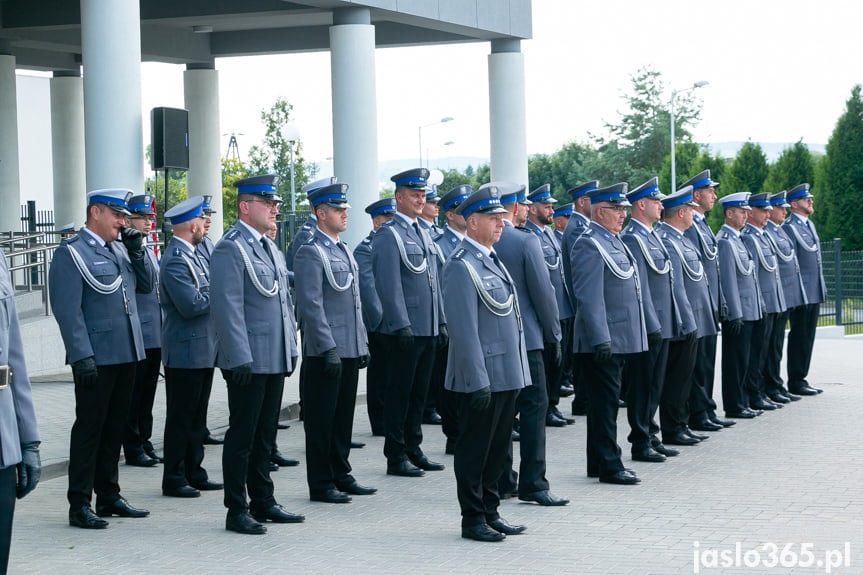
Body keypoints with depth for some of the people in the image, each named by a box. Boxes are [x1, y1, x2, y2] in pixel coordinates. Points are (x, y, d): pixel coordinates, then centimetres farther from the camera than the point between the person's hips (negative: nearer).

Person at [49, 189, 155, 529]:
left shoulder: (119, 249, 16)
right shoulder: (71, 253, -8)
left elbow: (147, 286, 17)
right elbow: (67, 310, -13)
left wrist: (137, 251, 3)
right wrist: (82, 356, -19)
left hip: (126, 354, 8)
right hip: (95, 359, -8)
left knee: (115, 425, 13)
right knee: (89, 427, -4)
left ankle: (108, 497, 22)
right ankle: (79, 506, 0)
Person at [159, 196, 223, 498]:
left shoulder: (192, 254, 14)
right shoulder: (175, 260, -17)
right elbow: (191, 305, -24)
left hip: (203, 349, 10)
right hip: (186, 352, -10)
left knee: (197, 416, 14)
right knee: (181, 418, -2)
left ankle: (194, 473, 22)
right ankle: (174, 480, 5)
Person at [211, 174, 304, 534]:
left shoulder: (268, 246, 16)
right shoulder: (231, 249, -13)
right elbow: (227, 307, -18)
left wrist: (291, 347, 18)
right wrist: (240, 357, -21)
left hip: (275, 360, 9)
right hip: (248, 362, -9)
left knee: (265, 435, 14)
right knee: (242, 436, -2)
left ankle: (263, 502, 23)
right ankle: (236, 512, 3)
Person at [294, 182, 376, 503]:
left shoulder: (343, 251, 16)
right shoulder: (310, 253, -11)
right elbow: (310, 305, -17)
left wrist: (362, 344, 17)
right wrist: (328, 349, -20)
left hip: (349, 350, 8)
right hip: (326, 353, -8)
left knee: (343, 416, 13)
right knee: (321, 419, -1)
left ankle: (341, 476, 22)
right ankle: (320, 485, 4)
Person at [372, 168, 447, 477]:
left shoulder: (423, 233, 16)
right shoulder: (388, 235, -10)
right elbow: (389, 285, -15)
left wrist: (441, 322, 16)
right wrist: (401, 326, -19)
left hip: (428, 329, 8)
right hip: (404, 331, -8)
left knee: (419, 392, 12)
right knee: (400, 392, -2)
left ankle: (413, 449, 20)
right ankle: (396, 457, 4)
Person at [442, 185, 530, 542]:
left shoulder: (491, 260, 15)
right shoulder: (462, 265, -14)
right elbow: (464, 330, -18)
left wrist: (516, 373, 19)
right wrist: (478, 381, -21)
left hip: (507, 375, 9)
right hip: (482, 377, -9)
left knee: (498, 448, 14)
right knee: (474, 449, 0)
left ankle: (490, 512, 23)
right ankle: (473, 520, 8)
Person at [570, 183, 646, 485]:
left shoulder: (614, 241, 17)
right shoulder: (590, 244, -14)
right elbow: (588, 297, -20)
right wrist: (601, 339, -24)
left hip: (619, 340, 10)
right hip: (602, 341, -10)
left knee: (605, 401, 13)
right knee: (605, 401, -4)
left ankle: (598, 464, 20)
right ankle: (609, 466, 0)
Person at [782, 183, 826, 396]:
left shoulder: (810, 224, 17)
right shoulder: (789, 227, -12)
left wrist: (822, 288, 21)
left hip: (815, 292, 9)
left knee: (808, 337, 11)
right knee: (799, 337, -4)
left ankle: (801, 378, 17)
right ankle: (795, 382, 2)